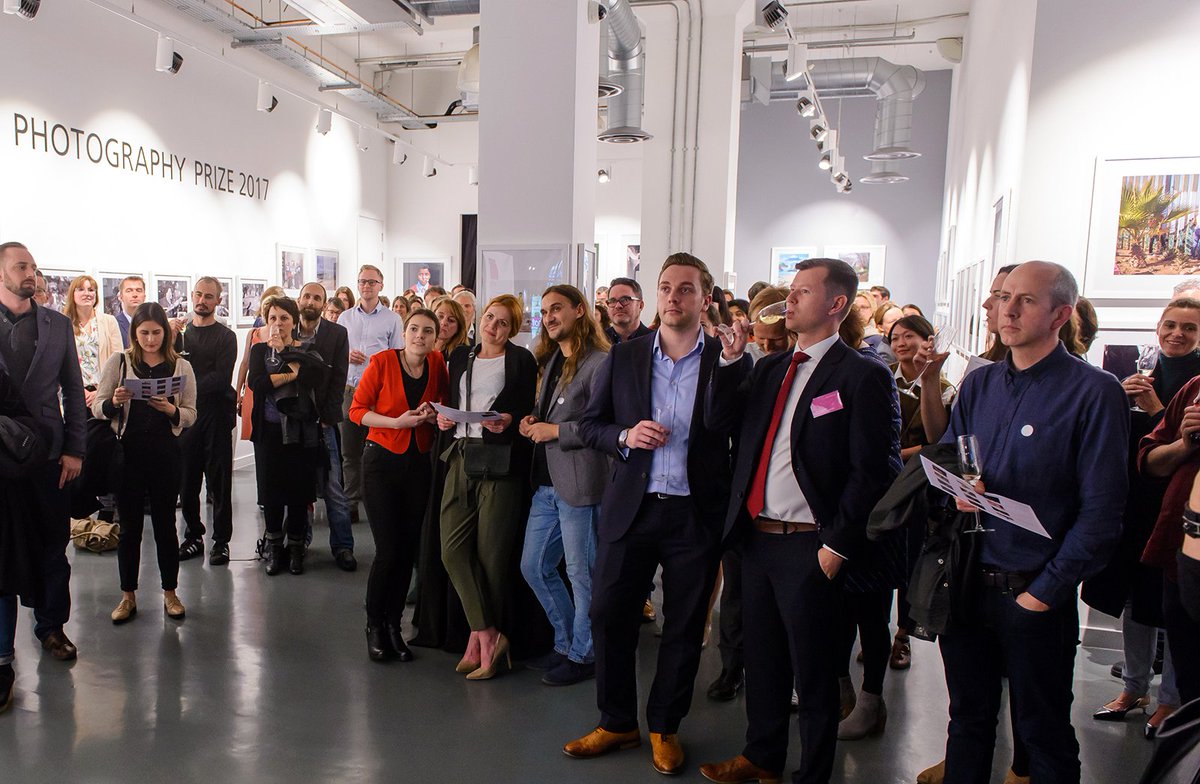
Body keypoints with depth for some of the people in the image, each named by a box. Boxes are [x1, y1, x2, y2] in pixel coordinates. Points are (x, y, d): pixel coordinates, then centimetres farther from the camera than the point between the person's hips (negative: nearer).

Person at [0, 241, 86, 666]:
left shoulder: (58, 324, 6)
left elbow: (74, 391, 6)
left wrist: (74, 449, 0)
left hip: (48, 452, 1)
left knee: (53, 544, 9)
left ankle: (51, 625, 25)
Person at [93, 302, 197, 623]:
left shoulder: (181, 366, 4)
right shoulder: (118, 362, 2)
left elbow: (191, 415, 4)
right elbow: (97, 408, 2)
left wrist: (170, 409, -16)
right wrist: (114, 402, -19)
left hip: (165, 454, 0)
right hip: (127, 452, 0)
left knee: (165, 523, 8)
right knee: (129, 525, 8)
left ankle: (170, 592, 20)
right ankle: (128, 595, 21)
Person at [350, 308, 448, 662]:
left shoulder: (438, 364, 2)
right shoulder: (382, 362, -8)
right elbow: (357, 410, -6)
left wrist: (434, 416, -6)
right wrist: (397, 421, -19)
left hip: (419, 463, 4)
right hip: (382, 460, -3)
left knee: (408, 549, 6)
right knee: (388, 550, -5)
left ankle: (394, 625, 22)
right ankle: (374, 625, 17)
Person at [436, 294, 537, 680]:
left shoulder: (521, 360, 3)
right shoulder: (461, 357, 18)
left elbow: (529, 412, 0)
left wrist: (509, 421, -19)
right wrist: (445, 418, 2)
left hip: (500, 462, -5)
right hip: (461, 458, 5)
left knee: (491, 554, 0)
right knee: (453, 550, -2)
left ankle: (479, 636, 16)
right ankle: (489, 635, 8)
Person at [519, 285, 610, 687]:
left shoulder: (599, 362, -13)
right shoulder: (551, 360, 16)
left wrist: (554, 431, -14)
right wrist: (533, 420, 5)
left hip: (579, 483, -9)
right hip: (546, 483, 9)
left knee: (581, 573, 5)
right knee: (534, 567, 15)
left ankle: (583, 654, 24)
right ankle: (566, 643, 33)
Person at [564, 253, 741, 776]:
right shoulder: (623, 357, 4)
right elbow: (590, 425, 7)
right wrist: (626, 435, -11)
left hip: (696, 516, -1)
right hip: (630, 510, 2)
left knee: (684, 628, 11)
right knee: (609, 615, 9)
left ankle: (664, 727, 33)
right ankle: (616, 723, 30)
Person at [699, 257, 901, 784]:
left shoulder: (863, 376, -10)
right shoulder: (769, 369, 12)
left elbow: (873, 471, -14)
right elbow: (719, 418, 4)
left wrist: (837, 546, -15)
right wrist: (731, 358, -6)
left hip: (810, 547, -6)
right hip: (756, 537, 7)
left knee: (812, 671, 9)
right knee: (761, 658, 20)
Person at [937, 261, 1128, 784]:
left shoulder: (1095, 393, -10)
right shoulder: (979, 384, 7)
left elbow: (1100, 513, -13)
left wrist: (1045, 593, -13)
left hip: (1034, 596, -4)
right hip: (966, 585, 5)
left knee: (1043, 734, 13)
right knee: (967, 719, 19)